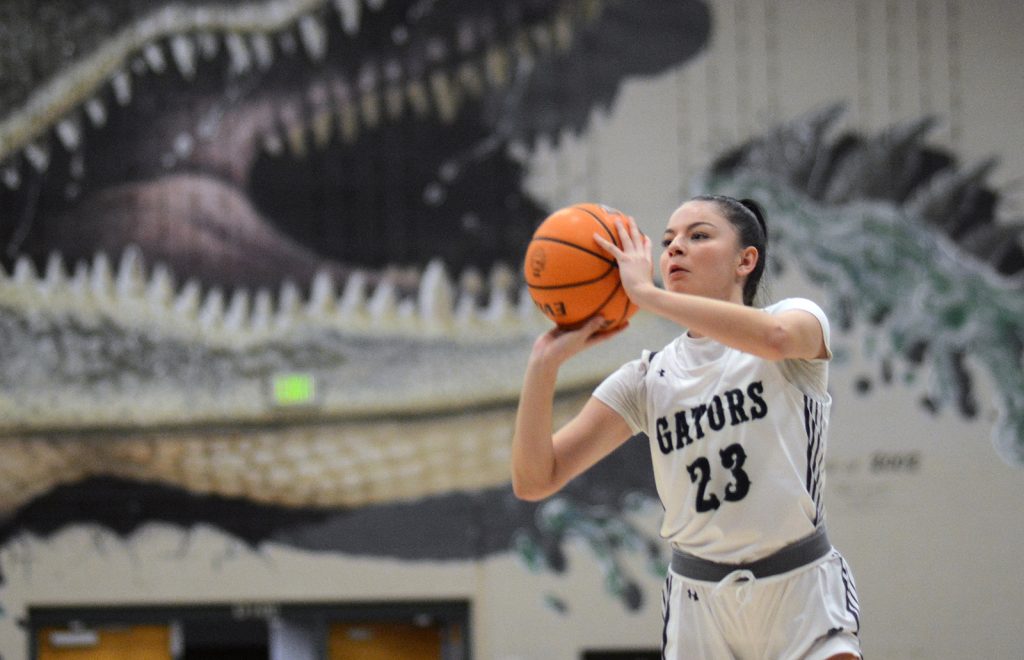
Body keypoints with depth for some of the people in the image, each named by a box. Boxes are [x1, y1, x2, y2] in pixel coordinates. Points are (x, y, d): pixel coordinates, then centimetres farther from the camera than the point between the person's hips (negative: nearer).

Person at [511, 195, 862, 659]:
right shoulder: (647, 380, 4)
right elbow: (534, 479, -2)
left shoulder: (798, 317, -2)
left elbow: (774, 337, -30)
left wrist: (646, 293, -27)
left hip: (802, 591, -3)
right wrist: (544, 363, -15)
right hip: (698, 600, 3)